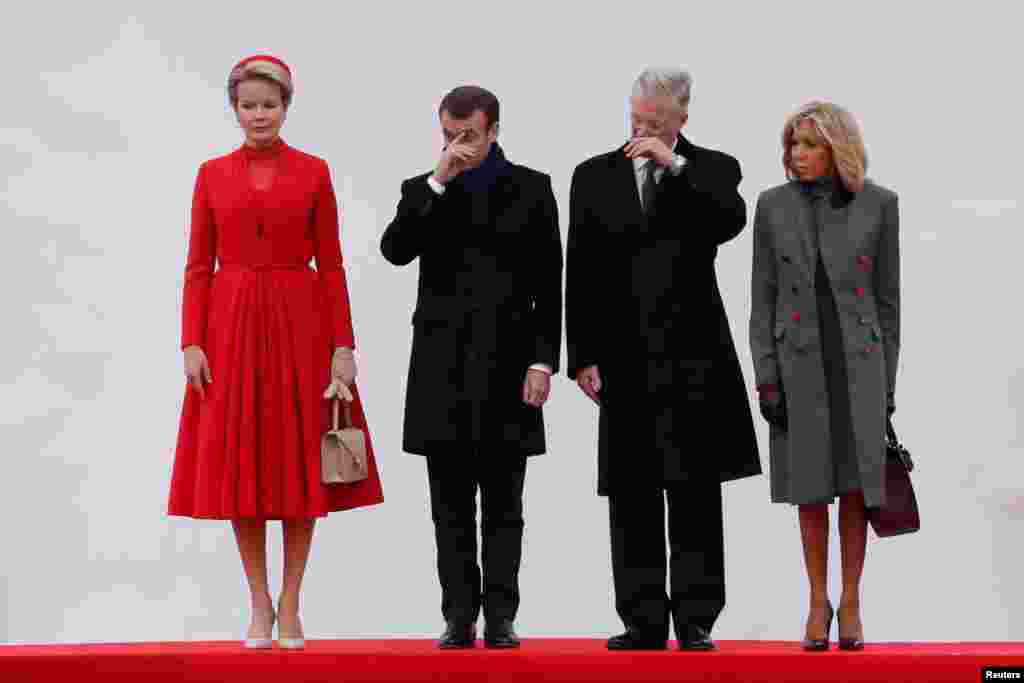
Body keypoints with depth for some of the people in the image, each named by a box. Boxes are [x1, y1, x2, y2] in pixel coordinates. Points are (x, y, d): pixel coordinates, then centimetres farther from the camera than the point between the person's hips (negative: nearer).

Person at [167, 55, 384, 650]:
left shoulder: (314, 173, 3)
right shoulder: (212, 175, 6)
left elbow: (331, 266, 1)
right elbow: (199, 266, 5)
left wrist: (343, 346, -6)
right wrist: (192, 343, -5)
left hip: (300, 323, -1)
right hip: (231, 326, 1)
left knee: (301, 463, 1)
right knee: (240, 464, 2)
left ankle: (290, 607, 11)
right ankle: (260, 607, 12)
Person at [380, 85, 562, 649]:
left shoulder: (531, 188, 5)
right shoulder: (424, 191, 9)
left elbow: (548, 284, 2)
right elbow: (395, 251, -10)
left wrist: (542, 361, -6)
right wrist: (437, 181, -13)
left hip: (506, 365, -1)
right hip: (442, 370, 1)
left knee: (502, 505, 3)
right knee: (451, 507, 4)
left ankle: (500, 617, 6)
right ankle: (459, 617, 8)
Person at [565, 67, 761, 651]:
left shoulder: (713, 170, 5)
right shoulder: (595, 176, 8)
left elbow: (731, 222, -17)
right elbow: (581, 275, 6)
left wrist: (675, 165, -17)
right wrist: (582, 355, 0)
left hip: (693, 358, -2)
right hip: (624, 361, 2)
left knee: (696, 494, 0)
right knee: (632, 498, 3)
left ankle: (696, 622, 5)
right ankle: (644, 622, 9)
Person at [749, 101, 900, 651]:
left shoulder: (878, 203, -1)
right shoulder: (773, 205, 0)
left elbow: (887, 295, 3)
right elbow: (763, 297, 1)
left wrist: (888, 381, 1)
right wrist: (766, 378, -6)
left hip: (857, 358, 0)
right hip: (799, 361, 0)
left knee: (855, 485, 1)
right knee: (811, 488, 5)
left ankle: (851, 604, 15)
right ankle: (818, 602, 18)